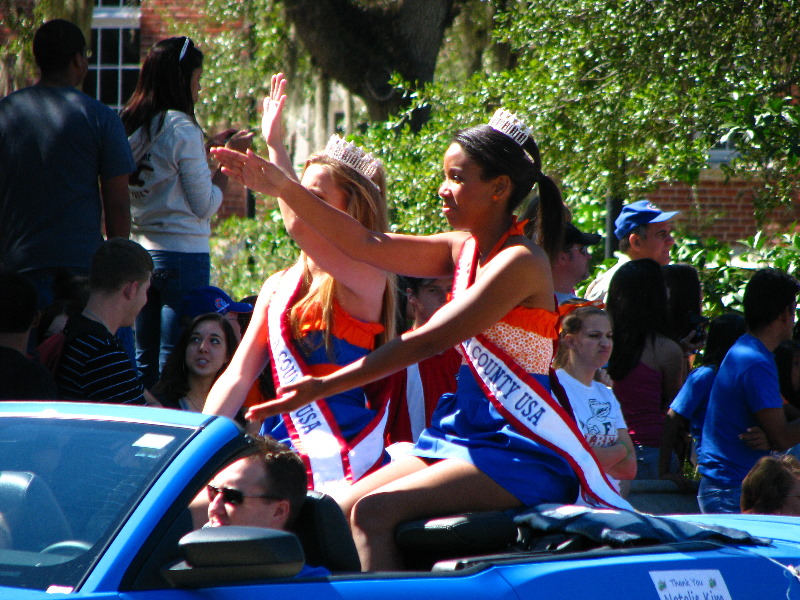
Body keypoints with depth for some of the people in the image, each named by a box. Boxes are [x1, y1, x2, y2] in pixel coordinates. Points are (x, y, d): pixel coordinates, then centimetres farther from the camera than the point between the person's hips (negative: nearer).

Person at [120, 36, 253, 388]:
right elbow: (205, 206, -10)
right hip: (182, 253, -7)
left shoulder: (130, 125, 7)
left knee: (143, 361, 12)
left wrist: (208, 150, 21)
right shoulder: (182, 129, -13)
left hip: (139, 250, 7)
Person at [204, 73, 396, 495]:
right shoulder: (279, 286, 16)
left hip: (338, 467, -7)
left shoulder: (366, 279, -7)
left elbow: (299, 227, -25)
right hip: (280, 453, 7)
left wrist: (276, 145, -16)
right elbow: (239, 375, 14)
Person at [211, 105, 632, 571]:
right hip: (466, 429, 9)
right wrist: (284, 189, 6)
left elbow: (428, 341, -20)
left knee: (374, 513, -24)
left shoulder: (520, 262, -15)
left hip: (521, 452, -9)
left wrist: (323, 387, -21)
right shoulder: (465, 250, 13)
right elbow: (369, 245, 13)